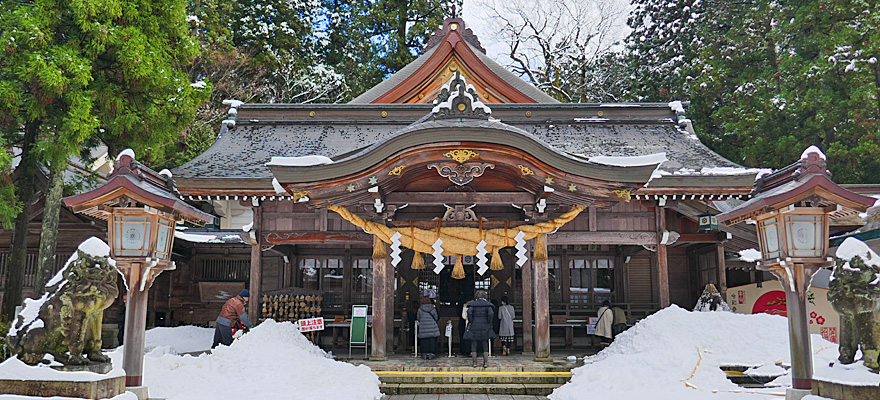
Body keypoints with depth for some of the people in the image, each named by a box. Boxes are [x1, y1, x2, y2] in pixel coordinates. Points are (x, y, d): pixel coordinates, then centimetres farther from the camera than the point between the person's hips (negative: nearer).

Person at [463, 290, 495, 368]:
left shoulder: (472, 304, 0)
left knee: (474, 346, 7)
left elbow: (469, 312, -15)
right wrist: (489, 323, -3)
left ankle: (474, 363, 7)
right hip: (485, 328, 0)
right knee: (485, 346, 9)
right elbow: (491, 313, -14)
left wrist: (470, 322, -5)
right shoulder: (487, 304, -1)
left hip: (474, 327, 0)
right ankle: (485, 362, 6)